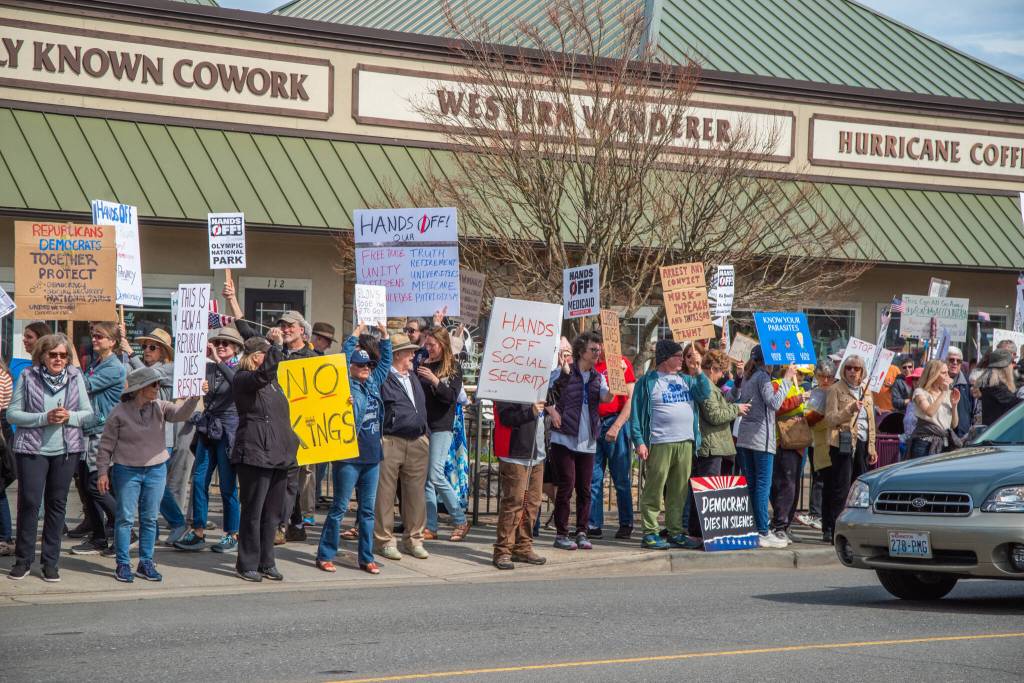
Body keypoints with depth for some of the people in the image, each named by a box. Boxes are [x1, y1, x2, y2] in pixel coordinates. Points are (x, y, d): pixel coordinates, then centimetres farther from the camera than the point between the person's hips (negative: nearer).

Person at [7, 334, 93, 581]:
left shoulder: (75, 377, 3)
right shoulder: (28, 377, -4)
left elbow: (88, 413, 6)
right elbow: (12, 413, -5)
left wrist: (69, 417, -15)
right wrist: (44, 418, -17)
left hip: (66, 450, 2)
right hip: (32, 449, -2)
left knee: (57, 504, 7)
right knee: (29, 502, -3)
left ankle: (50, 562, 14)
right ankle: (23, 560, 10)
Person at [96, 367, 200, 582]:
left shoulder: (160, 407, 1)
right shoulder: (120, 412, -8)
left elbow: (181, 413, -17)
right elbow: (107, 443, -2)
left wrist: (194, 398, -35)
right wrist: (103, 472, -3)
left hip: (156, 470, 4)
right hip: (126, 470, -3)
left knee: (150, 518, 8)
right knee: (125, 518, 0)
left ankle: (146, 563, 17)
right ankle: (122, 564, 7)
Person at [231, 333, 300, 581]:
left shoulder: (273, 381, 18)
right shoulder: (243, 379, -8)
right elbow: (264, 372, -28)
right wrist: (277, 345, -25)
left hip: (279, 455, 8)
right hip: (255, 453, -8)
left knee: (272, 513, 10)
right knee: (253, 511, -3)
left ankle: (266, 563, 17)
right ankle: (247, 564, 4)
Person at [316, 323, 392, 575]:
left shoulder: (373, 383, 13)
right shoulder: (346, 386, -4)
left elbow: (386, 362, 25)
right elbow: (343, 359, -17)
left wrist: (385, 337, 18)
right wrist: (354, 337, -14)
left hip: (372, 456, 6)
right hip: (349, 457, -6)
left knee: (367, 509, 9)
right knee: (339, 507, -2)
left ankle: (366, 558, 14)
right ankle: (325, 556, 4)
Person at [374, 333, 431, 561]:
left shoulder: (413, 377, 18)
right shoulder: (383, 378, -6)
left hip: (417, 442, 7)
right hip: (390, 442, -7)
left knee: (416, 493, 8)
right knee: (385, 493, -1)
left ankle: (414, 539, 16)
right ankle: (385, 540, 5)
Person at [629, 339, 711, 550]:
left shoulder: (686, 379, 17)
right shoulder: (648, 381, 0)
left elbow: (705, 394, 4)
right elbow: (636, 413, -3)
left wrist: (698, 370, -1)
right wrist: (639, 442, -10)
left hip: (685, 443, 6)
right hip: (659, 444, -5)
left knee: (679, 492, 8)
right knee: (654, 491, -5)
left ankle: (676, 532, 15)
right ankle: (650, 534, -1)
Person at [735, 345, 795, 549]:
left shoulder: (747, 377, 16)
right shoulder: (762, 377, -9)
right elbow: (774, 403, -18)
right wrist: (786, 379, -10)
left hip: (744, 438, 8)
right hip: (761, 438, -8)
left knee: (750, 485, 9)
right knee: (763, 486, -7)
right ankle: (762, 532, -9)